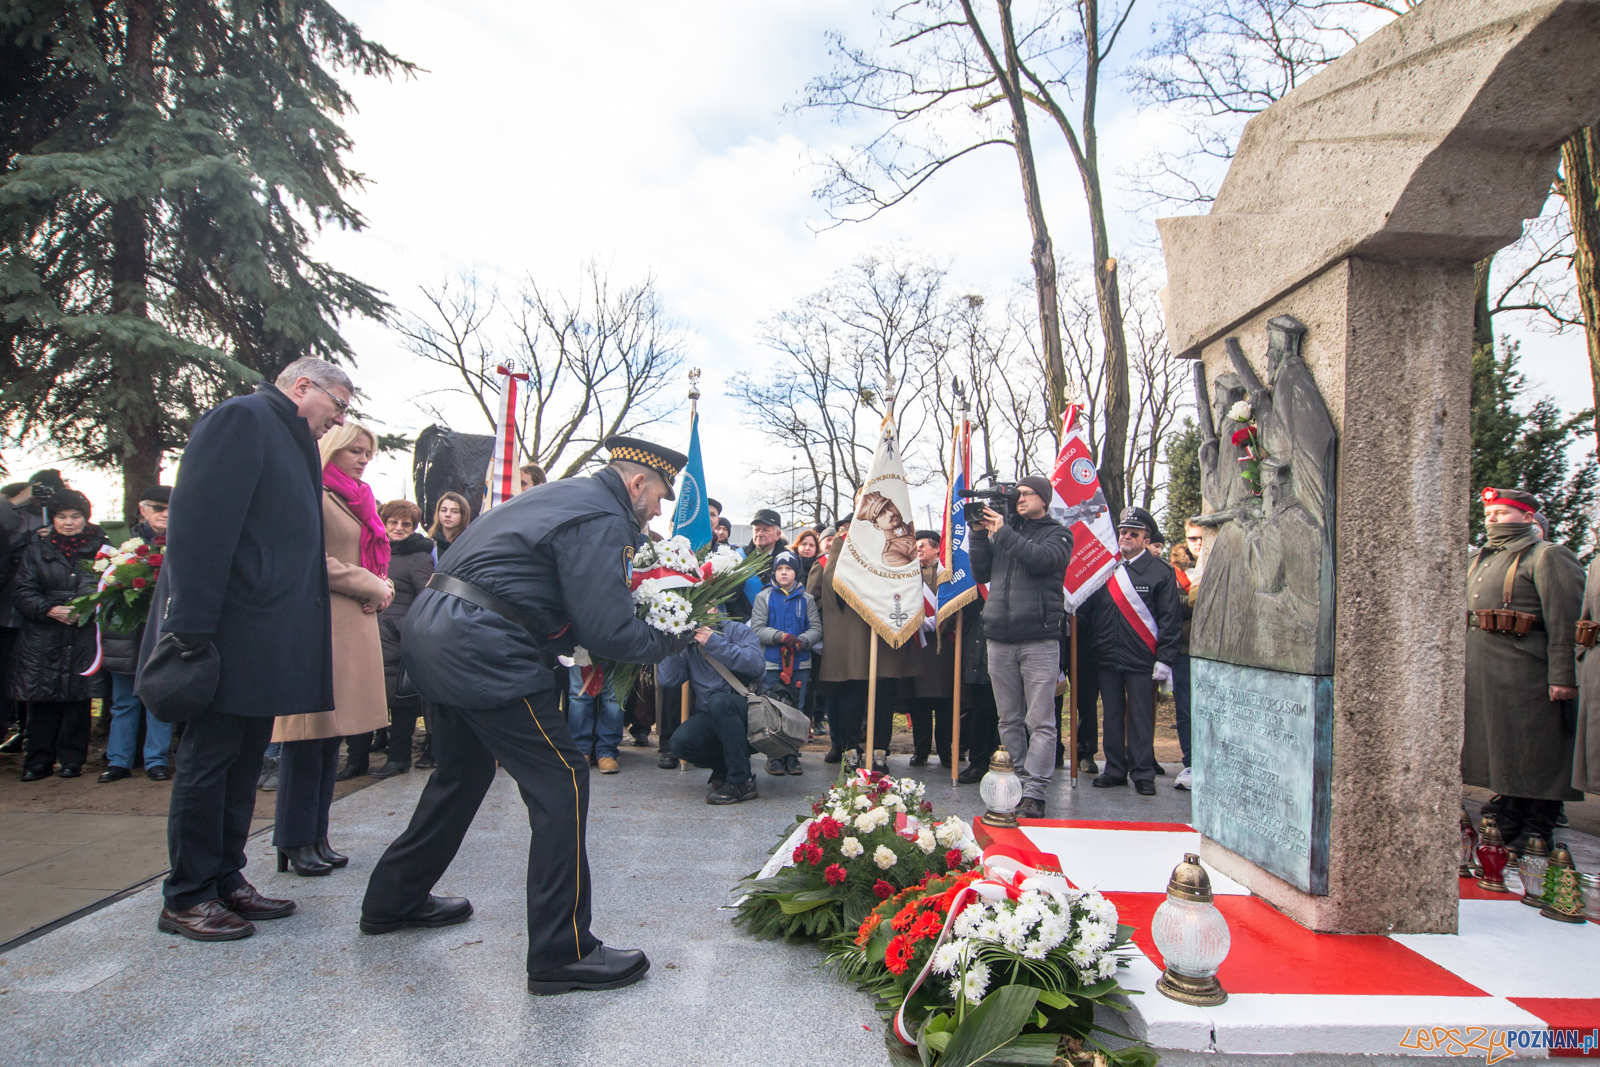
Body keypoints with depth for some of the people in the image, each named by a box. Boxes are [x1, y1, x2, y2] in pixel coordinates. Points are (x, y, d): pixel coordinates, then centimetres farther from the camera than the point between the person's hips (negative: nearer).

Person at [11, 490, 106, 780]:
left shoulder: (100, 548, 6)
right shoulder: (36, 550, 11)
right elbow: (22, 593, 5)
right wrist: (51, 610, -11)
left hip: (83, 637, -1)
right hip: (43, 639, 1)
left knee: (77, 698, 1)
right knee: (42, 701, 2)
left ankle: (72, 759, 11)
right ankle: (38, 761, 12)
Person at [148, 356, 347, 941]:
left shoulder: (292, 442, 21)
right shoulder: (243, 417, -8)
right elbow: (200, 521, -17)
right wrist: (192, 627, -22)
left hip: (267, 639, 10)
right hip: (232, 632, -9)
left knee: (244, 760, 14)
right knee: (209, 757, -1)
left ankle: (225, 881, 24)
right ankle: (185, 898, 11)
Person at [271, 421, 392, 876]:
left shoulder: (357, 501, 23)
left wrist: (376, 591, 6)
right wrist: (373, 586, -10)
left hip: (354, 625, 9)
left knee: (332, 732, 9)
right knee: (309, 732, -5)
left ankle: (316, 837, 16)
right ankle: (296, 842, 4)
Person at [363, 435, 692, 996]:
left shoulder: (562, 494, 19)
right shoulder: (602, 518, -12)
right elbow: (607, 630, -18)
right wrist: (669, 640, -2)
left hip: (430, 632, 11)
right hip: (480, 650, -11)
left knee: (464, 773, 27)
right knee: (561, 783, -5)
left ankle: (394, 900, 43)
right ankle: (561, 953, 1)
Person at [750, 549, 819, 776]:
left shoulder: (806, 599, 10)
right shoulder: (763, 597, 5)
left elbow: (816, 628, 3)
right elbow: (757, 628, -3)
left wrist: (802, 641, -17)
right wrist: (780, 637, -18)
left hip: (801, 664, 2)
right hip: (771, 664, -1)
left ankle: (792, 755, 14)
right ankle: (775, 756, 10)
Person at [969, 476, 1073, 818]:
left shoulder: (1057, 534, 6)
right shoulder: (1002, 530, 17)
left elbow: (1041, 559, -15)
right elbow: (981, 573, 13)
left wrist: (1002, 532, -9)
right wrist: (979, 534, 3)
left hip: (1039, 639, -4)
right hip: (999, 639, 4)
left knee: (1040, 721, -6)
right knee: (1009, 720, 8)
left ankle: (1034, 793, -5)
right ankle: (1016, 785, 16)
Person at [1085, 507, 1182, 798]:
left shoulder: (1160, 571, -2)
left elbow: (1171, 619, -4)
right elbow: (1089, 608, 9)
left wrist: (1164, 659, -9)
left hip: (1141, 659, -4)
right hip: (1107, 657, 4)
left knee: (1141, 717, 3)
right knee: (1112, 715, 11)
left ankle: (1143, 773, 14)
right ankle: (1115, 769, 21)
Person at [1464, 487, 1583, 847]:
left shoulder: (1547, 557, -6)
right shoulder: (1479, 560, 19)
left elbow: (1565, 623, -14)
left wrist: (1562, 676, -19)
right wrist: (1463, 666, 20)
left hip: (1526, 677, -8)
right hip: (1482, 678, 8)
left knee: (1535, 760, 1)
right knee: (1501, 754, 15)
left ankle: (1536, 835, 11)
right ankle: (1506, 823, 26)